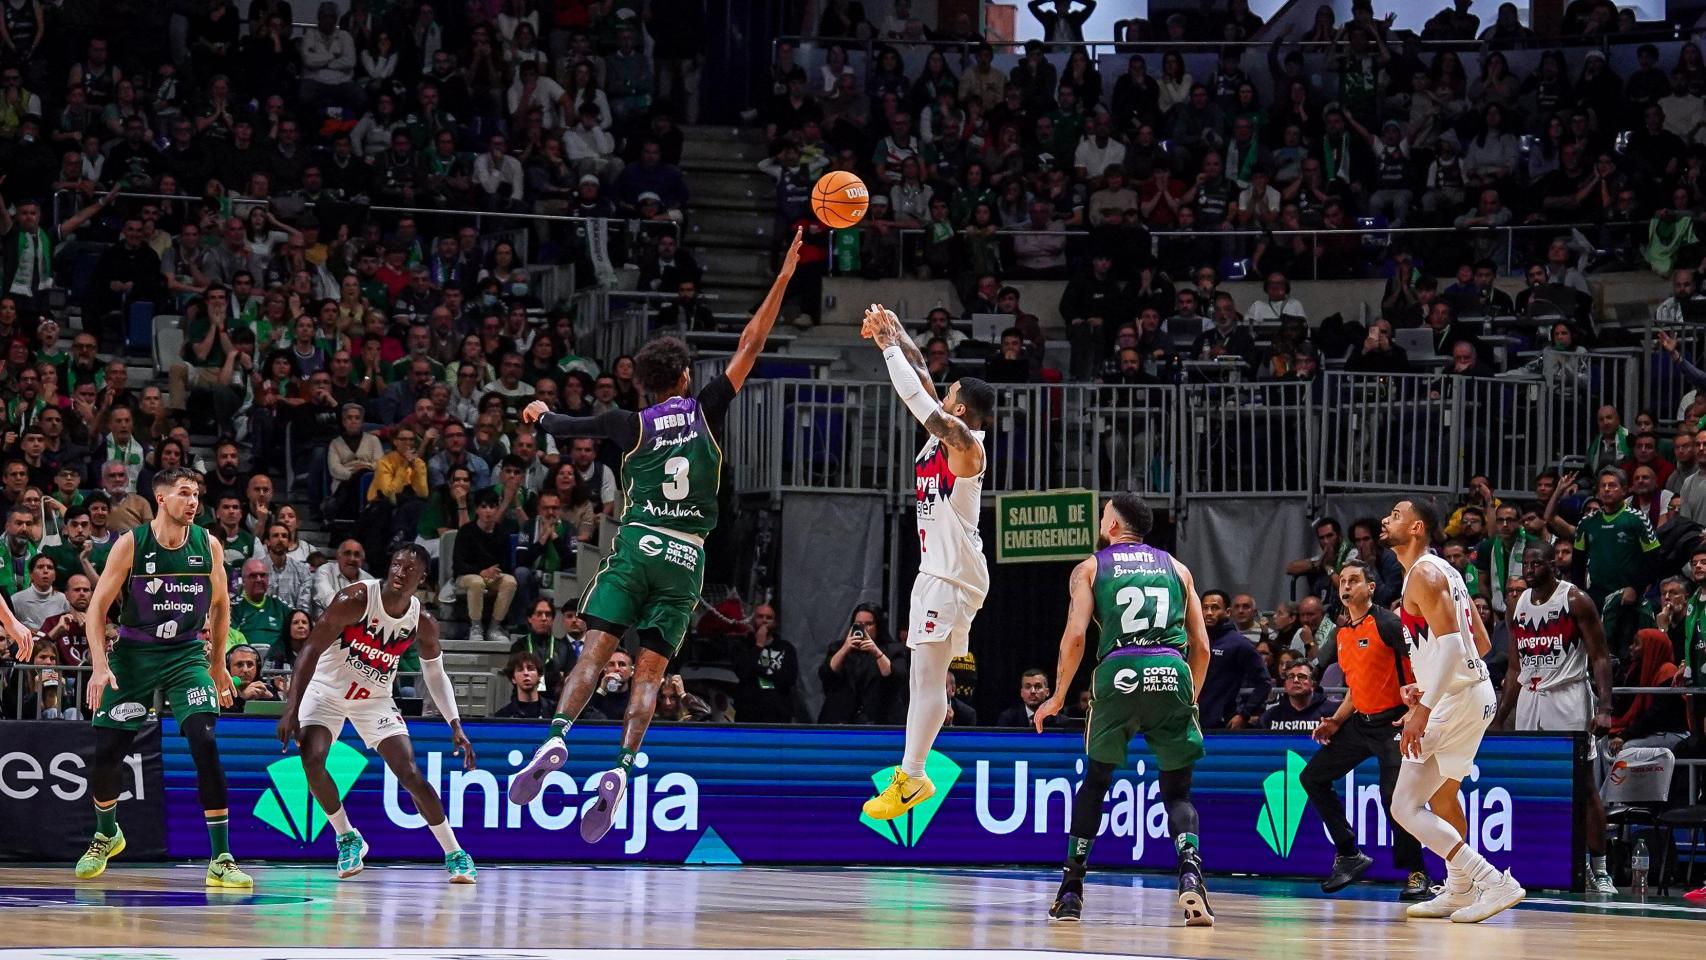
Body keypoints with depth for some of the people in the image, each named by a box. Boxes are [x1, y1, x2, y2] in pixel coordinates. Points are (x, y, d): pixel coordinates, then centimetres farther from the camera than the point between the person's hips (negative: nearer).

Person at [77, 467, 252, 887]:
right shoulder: (131, 544, -11)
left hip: (186, 654, 1)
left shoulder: (208, 545, -3)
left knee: (204, 742, -18)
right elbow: (97, 607, -8)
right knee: (107, 750, -1)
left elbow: (220, 605, 12)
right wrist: (100, 665, -18)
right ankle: (106, 835, 31)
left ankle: (221, 859, -16)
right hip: (132, 654, -1)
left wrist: (218, 664, 13)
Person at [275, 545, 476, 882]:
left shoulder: (423, 624, -11)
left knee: (411, 775, -9)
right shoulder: (355, 599, -24)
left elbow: (435, 674, 6)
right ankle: (348, 838, -2)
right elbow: (312, 650, -22)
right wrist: (292, 710, -29)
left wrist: (456, 726, -4)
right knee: (311, 760, -24)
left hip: (375, 700, 2)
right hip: (327, 691, -2)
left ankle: (454, 854, 4)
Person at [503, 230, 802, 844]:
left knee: (595, 651, -6)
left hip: (637, 546, -1)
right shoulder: (705, 411, 5)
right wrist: (783, 278, 10)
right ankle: (621, 768, -18)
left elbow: (563, 427, 16)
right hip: (687, 560, 1)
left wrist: (540, 412, 40)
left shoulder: (630, 425, 5)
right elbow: (750, 347, 7)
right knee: (649, 672, -1)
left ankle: (557, 739, -28)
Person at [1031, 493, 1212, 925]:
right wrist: (1190, 699, 29)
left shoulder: (1090, 568, 15)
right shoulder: (1176, 569, 23)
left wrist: (1058, 697, 12)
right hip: (1172, 672, 1)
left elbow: (1075, 635, 2)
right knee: (1177, 790, 10)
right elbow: (1201, 646, 17)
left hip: (1119, 673, -1)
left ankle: (1070, 890, 17)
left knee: (1096, 780, 19)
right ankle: (1190, 871, -18)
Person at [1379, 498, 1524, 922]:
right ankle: (1459, 891, 38)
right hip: (1477, 692, 11)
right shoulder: (1442, 571, 17)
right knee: (1442, 793, 28)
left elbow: (1450, 642, -25)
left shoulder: (1424, 573, -13)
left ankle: (1495, 882, -19)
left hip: (1454, 701, -11)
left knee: (1406, 807, -11)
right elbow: (1482, 643, 21)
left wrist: (1425, 708, -30)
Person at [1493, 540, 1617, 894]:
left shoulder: (1576, 601, -5)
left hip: (1568, 696, -6)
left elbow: (1600, 658, -8)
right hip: (1529, 699, 6)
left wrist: (1604, 708, -19)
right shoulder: (1519, 606, 13)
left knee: (1583, 786, -6)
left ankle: (1599, 870, -4)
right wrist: (1498, 719, 14)